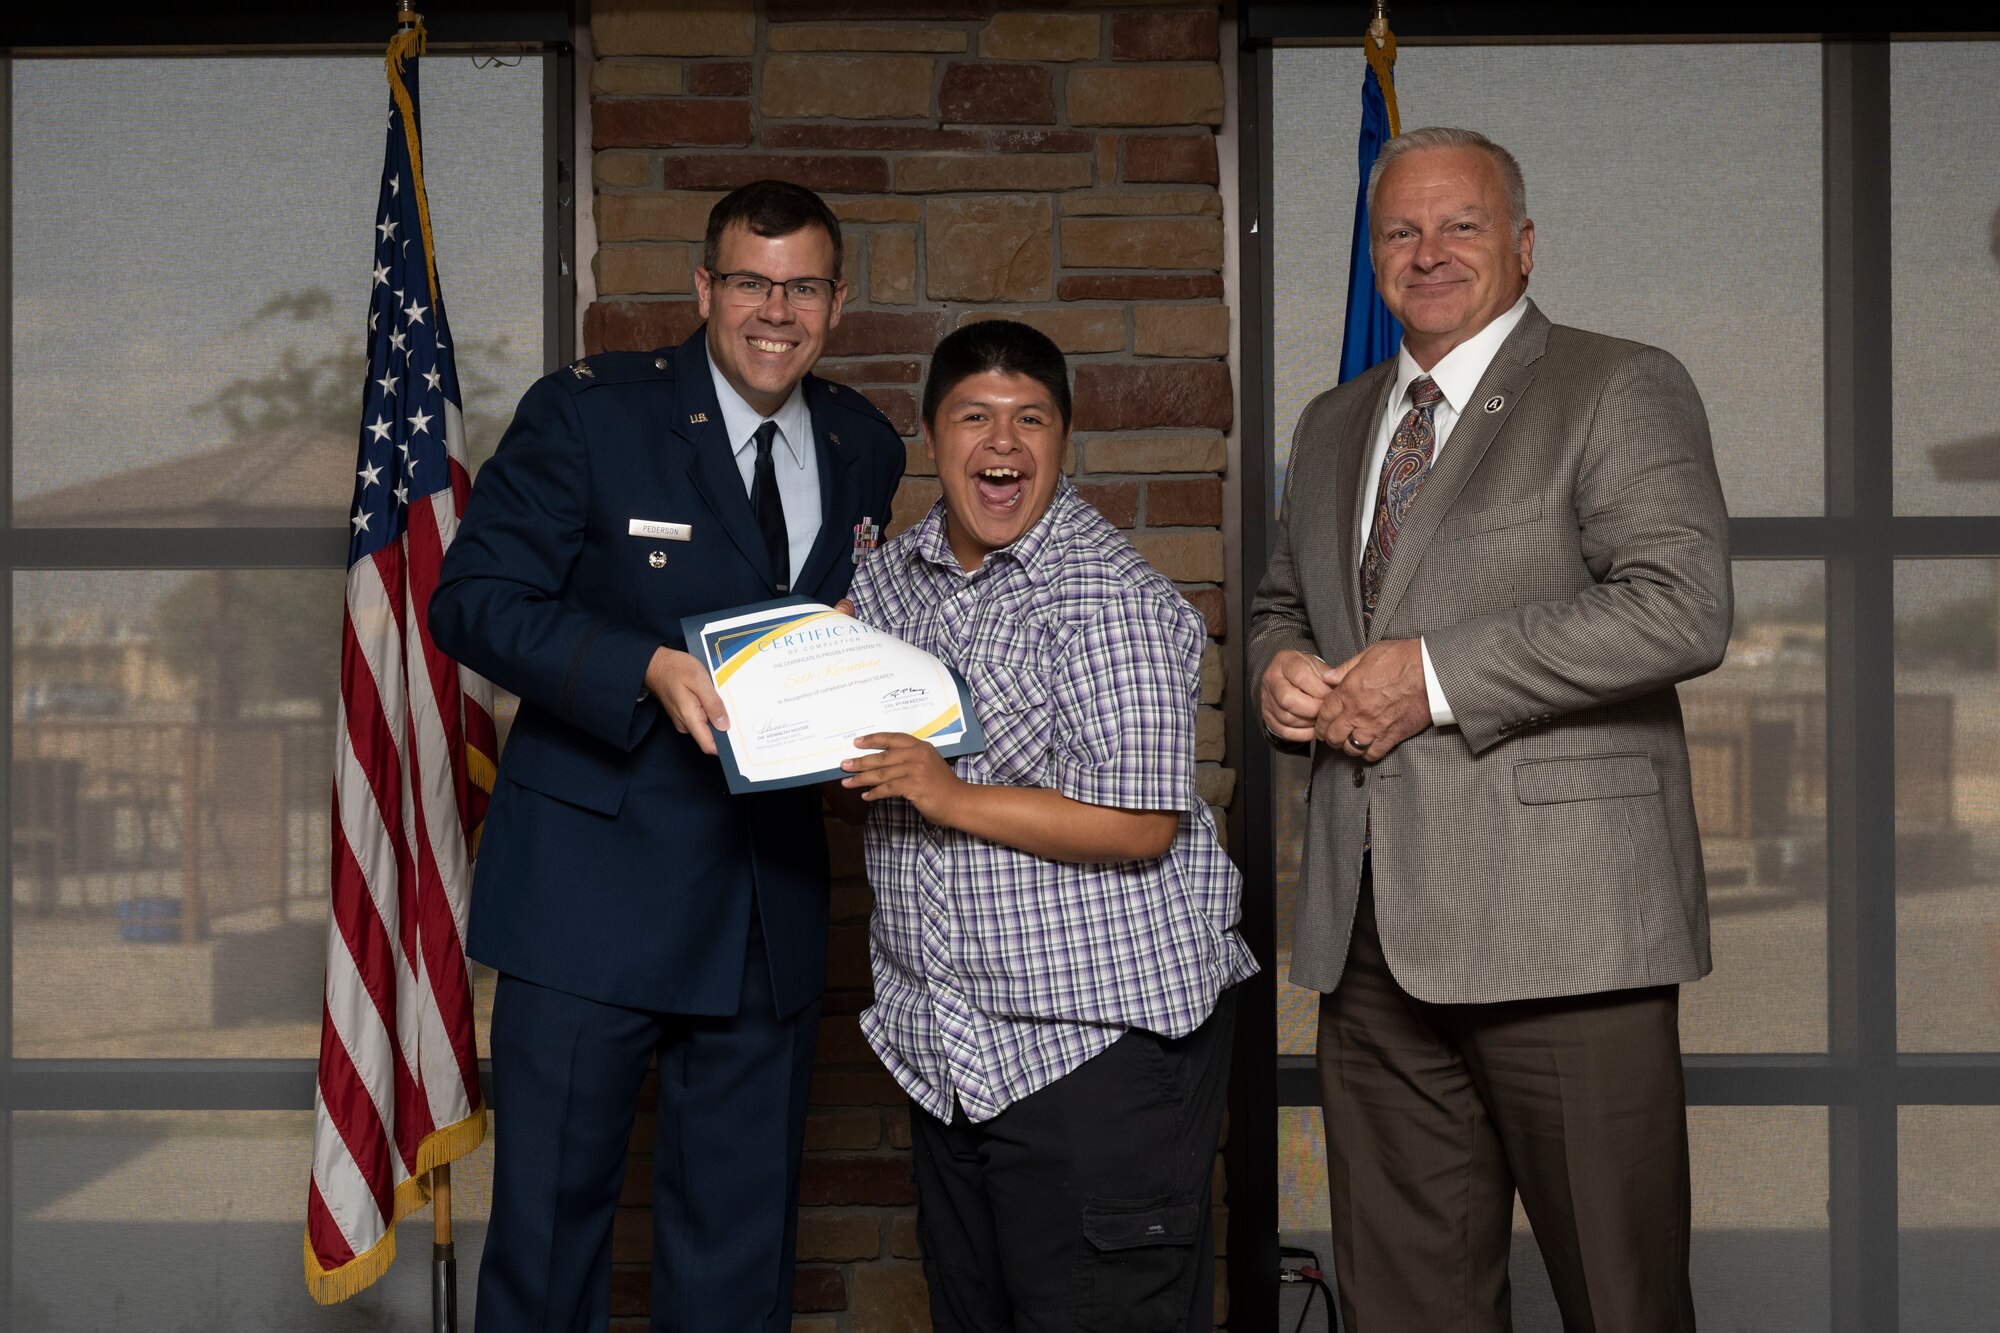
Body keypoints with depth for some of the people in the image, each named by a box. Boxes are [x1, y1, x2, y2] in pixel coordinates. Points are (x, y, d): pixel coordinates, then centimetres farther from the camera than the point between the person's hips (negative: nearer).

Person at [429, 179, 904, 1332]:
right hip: (594, 886, -4)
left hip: (771, 904, 4)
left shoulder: (865, 451, 9)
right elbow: (475, 598, -11)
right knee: (552, 1211, 5)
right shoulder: (587, 412, -5)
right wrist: (647, 669, -25)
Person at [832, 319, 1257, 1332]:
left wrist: (956, 798, -23)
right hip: (945, 1049, 7)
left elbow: (1140, 824, -19)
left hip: (1102, 1044, -7)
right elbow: (858, 791, 18)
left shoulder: (1108, 598, -13)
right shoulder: (888, 578, 10)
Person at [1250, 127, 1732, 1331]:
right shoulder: (1335, 426, 20)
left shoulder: (1620, 391, -1)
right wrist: (1279, 665, 6)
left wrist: (1438, 675, -17)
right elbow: (1283, 600, 31)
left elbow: (1682, 610, -15)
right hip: (1371, 933, 6)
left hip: (1562, 928, -6)